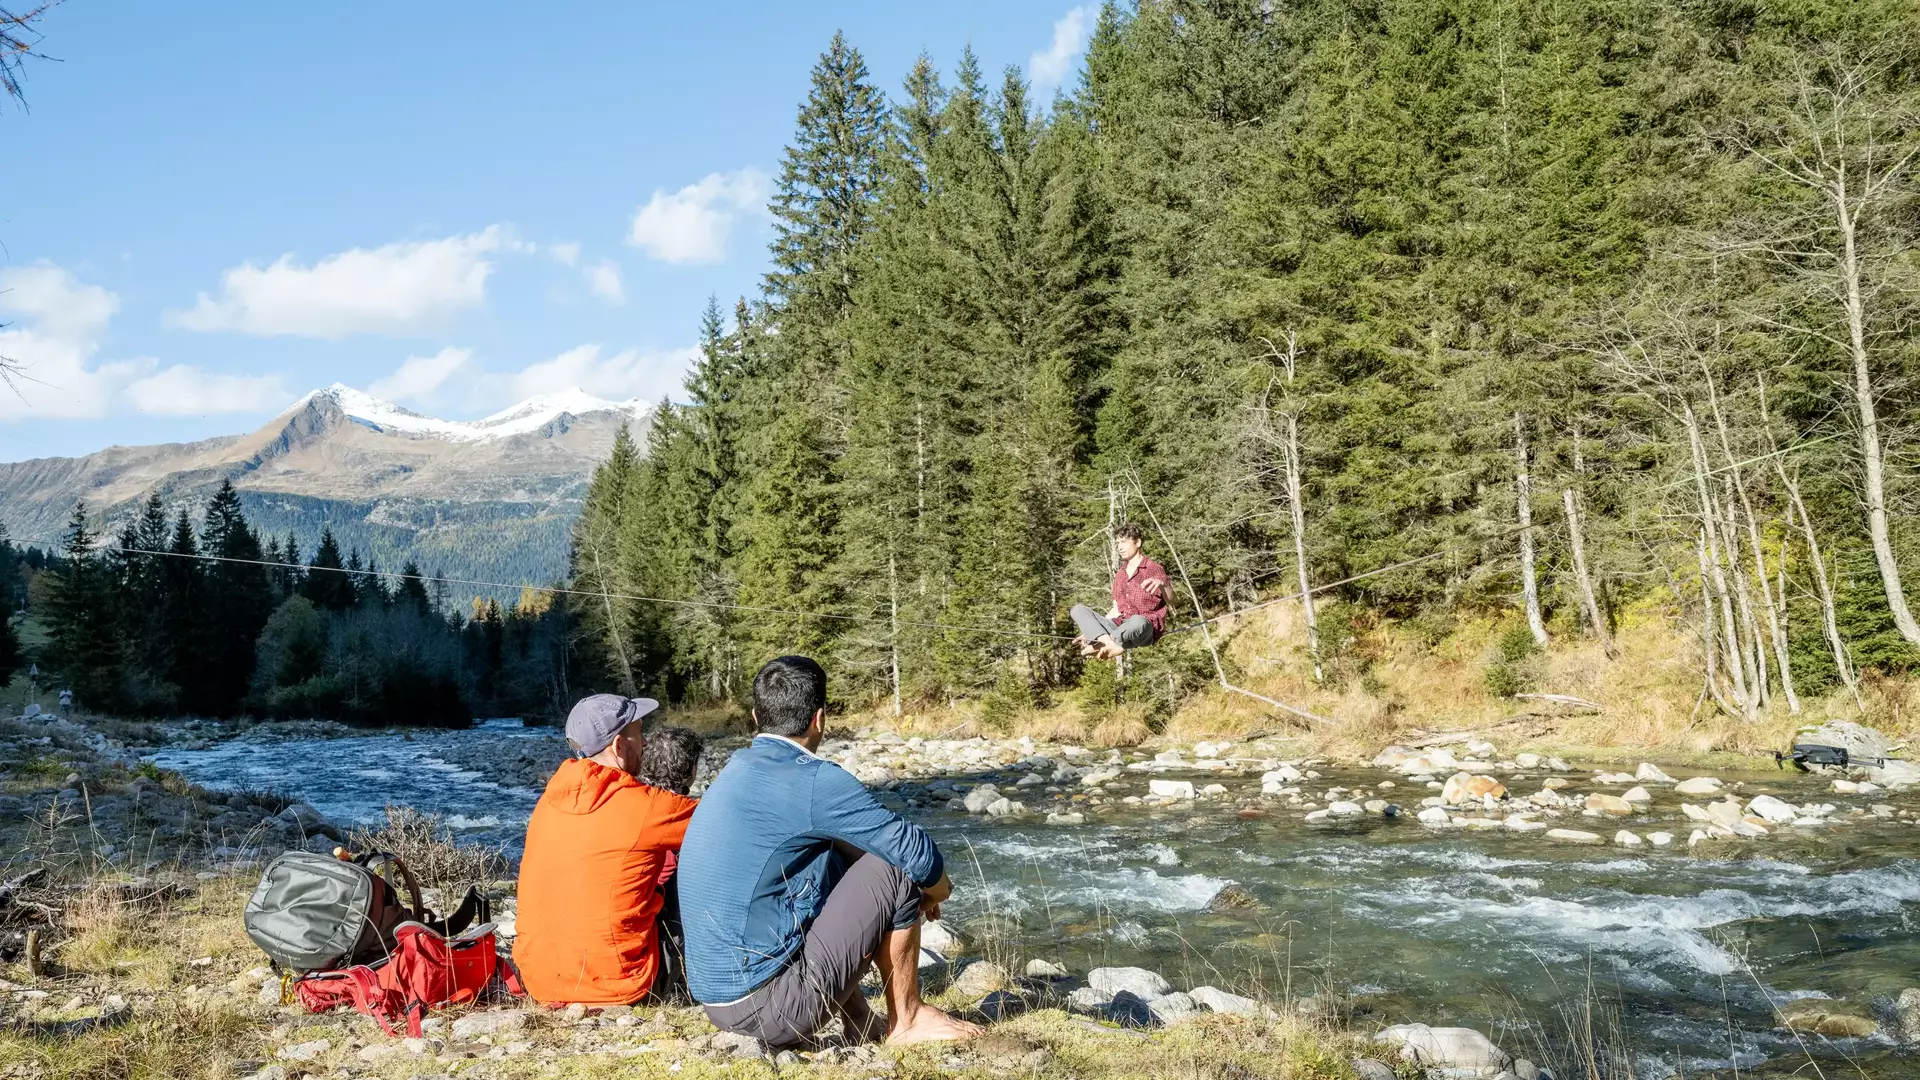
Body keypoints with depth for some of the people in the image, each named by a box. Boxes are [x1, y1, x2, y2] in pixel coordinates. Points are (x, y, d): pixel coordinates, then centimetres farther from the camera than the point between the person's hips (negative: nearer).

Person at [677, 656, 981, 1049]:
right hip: (769, 1006, -8)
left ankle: (857, 1021, 18)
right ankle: (906, 1020, 13)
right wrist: (936, 892, 12)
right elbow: (917, 852, -12)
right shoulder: (813, 780, -14)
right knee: (896, 868, -2)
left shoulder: (738, 769, 12)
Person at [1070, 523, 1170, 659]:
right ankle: (1111, 644, -33)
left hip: (1146, 630, -7)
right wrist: (1091, 630, 16)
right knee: (1078, 609, -9)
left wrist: (1161, 584, -36)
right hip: (1121, 628, 7)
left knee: (1138, 621, -42)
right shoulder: (1120, 574, 19)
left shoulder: (1154, 570, -2)